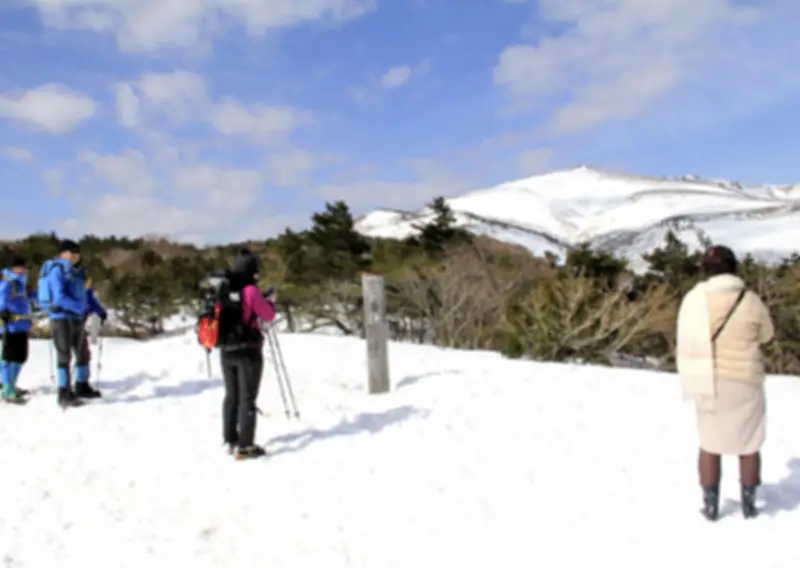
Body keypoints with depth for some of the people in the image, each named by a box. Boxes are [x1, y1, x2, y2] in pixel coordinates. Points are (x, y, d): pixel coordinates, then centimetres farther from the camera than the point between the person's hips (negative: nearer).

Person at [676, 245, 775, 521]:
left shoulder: (693, 299, -8)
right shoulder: (750, 300, -10)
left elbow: (686, 344, -3)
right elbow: (765, 334, 8)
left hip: (708, 383, 1)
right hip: (744, 383, -1)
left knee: (710, 443, 15)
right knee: (748, 443, 17)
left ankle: (711, 505, 19)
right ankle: (748, 504, 25)